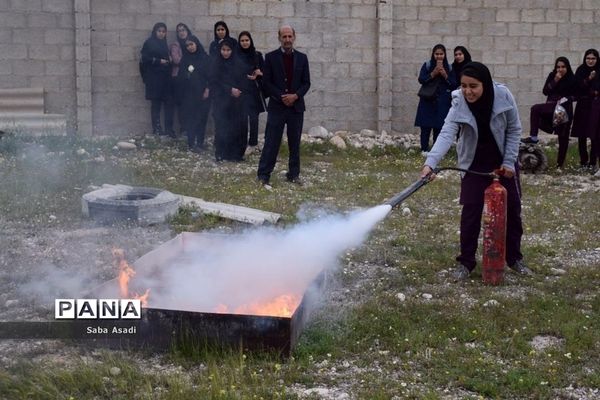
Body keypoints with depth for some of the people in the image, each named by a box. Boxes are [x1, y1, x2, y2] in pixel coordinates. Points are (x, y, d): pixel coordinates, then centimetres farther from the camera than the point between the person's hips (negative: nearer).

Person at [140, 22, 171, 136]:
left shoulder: (164, 43, 17)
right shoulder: (149, 43, -2)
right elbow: (145, 58, -9)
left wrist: (168, 61, 5)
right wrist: (159, 61, -15)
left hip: (163, 77, 6)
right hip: (153, 76, -6)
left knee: (160, 101, 2)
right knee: (155, 102, -7)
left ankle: (157, 127, 5)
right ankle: (156, 128, -6)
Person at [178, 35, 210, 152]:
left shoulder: (205, 58, 1)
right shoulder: (185, 58, 8)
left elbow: (210, 75, -1)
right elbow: (180, 75, 8)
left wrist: (207, 90, -9)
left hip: (201, 93, -2)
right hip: (188, 93, 2)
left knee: (201, 117, -1)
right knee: (189, 117, -3)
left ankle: (200, 142, 4)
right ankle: (191, 143, -3)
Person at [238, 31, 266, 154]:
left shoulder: (257, 55, 4)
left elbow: (265, 72, 8)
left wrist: (259, 73, -13)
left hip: (254, 91, 0)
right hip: (240, 91, 0)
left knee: (253, 118, -3)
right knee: (243, 118, -3)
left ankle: (253, 143, 7)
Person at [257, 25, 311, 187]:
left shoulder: (302, 58, 7)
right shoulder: (271, 57, 0)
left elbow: (306, 82, 6)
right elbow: (266, 82, -3)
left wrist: (295, 95, -11)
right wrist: (281, 97, -13)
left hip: (296, 106, 3)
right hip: (276, 106, -3)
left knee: (295, 143, 8)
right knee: (271, 142, -4)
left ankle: (294, 174, 16)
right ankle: (263, 175, 0)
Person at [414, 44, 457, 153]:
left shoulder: (449, 68, 7)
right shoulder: (427, 65, 3)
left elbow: (454, 85, 4)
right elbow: (421, 79, -6)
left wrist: (445, 75, -11)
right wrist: (433, 74, -17)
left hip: (442, 102, 1)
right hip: (428, 100, -1)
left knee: (439, 127, -1)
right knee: (425, 126, -4)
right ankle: (424, 149, 3)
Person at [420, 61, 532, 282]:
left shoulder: (503, 96, -22)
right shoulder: (459, 104, -25)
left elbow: (514, 130, -9)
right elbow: (446, 134, -37)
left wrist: (509, 162, -12)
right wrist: (430, 162, -52)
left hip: (504, 161, 2)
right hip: (474, 164, -1)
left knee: (512, 209, 9)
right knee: (471, 210, -7)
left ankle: (514, 258, 26)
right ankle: (465, 261, 5)